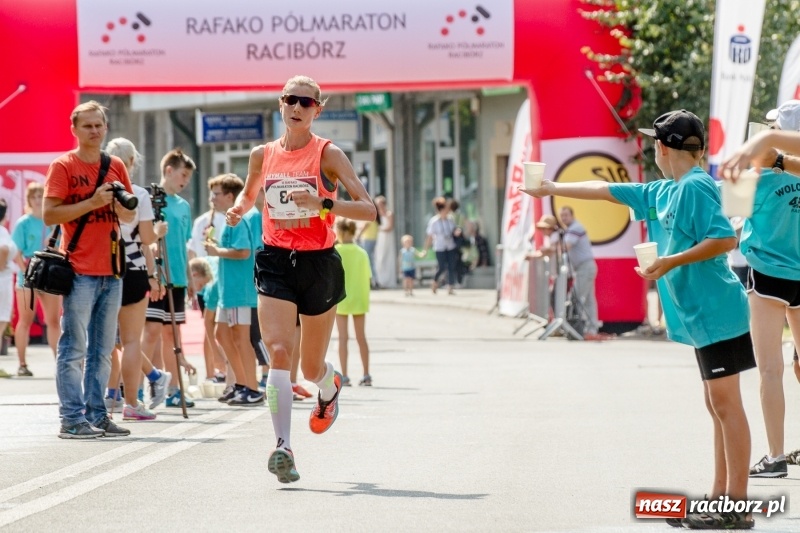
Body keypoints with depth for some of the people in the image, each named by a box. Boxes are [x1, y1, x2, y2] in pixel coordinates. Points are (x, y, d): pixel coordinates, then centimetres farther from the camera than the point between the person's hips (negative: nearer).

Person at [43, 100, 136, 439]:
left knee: (102, 350, 8)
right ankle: (72, 418, -6)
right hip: (80, 271, -6)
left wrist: (119, 204, -3)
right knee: (74, 349, -7)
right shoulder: (63, 166, -2)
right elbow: (49, 215, -10)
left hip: (111, 270, 6)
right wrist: (92, 202, -16)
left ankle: (96, 414, 13)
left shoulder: (116, 167, 14)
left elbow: (129, 217, 20)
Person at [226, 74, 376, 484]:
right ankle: (283, 447, -22)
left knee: (311, 367, 11)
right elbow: (249, 194, 27)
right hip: (275, 262, 2)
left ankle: (330, 388, 49)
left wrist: (321, 204, -26)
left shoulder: (327, 155, -6)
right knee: (279, 353, -19)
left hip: (318, 264, -2)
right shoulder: (263, 155, 5)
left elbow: (368, 209, -12)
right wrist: (239, 209, 3)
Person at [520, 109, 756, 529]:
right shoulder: (661, 193, 15)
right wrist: (552, 189, 33)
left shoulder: (696, 188, -13)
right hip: (700, 317, 9)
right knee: (717, 405, 10)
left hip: (715, 313, -9)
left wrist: (672, 262, -21)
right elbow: (606, 190, 25)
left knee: (725, 403, -8)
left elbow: (725, 238, -21)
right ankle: (719, 497, 14)